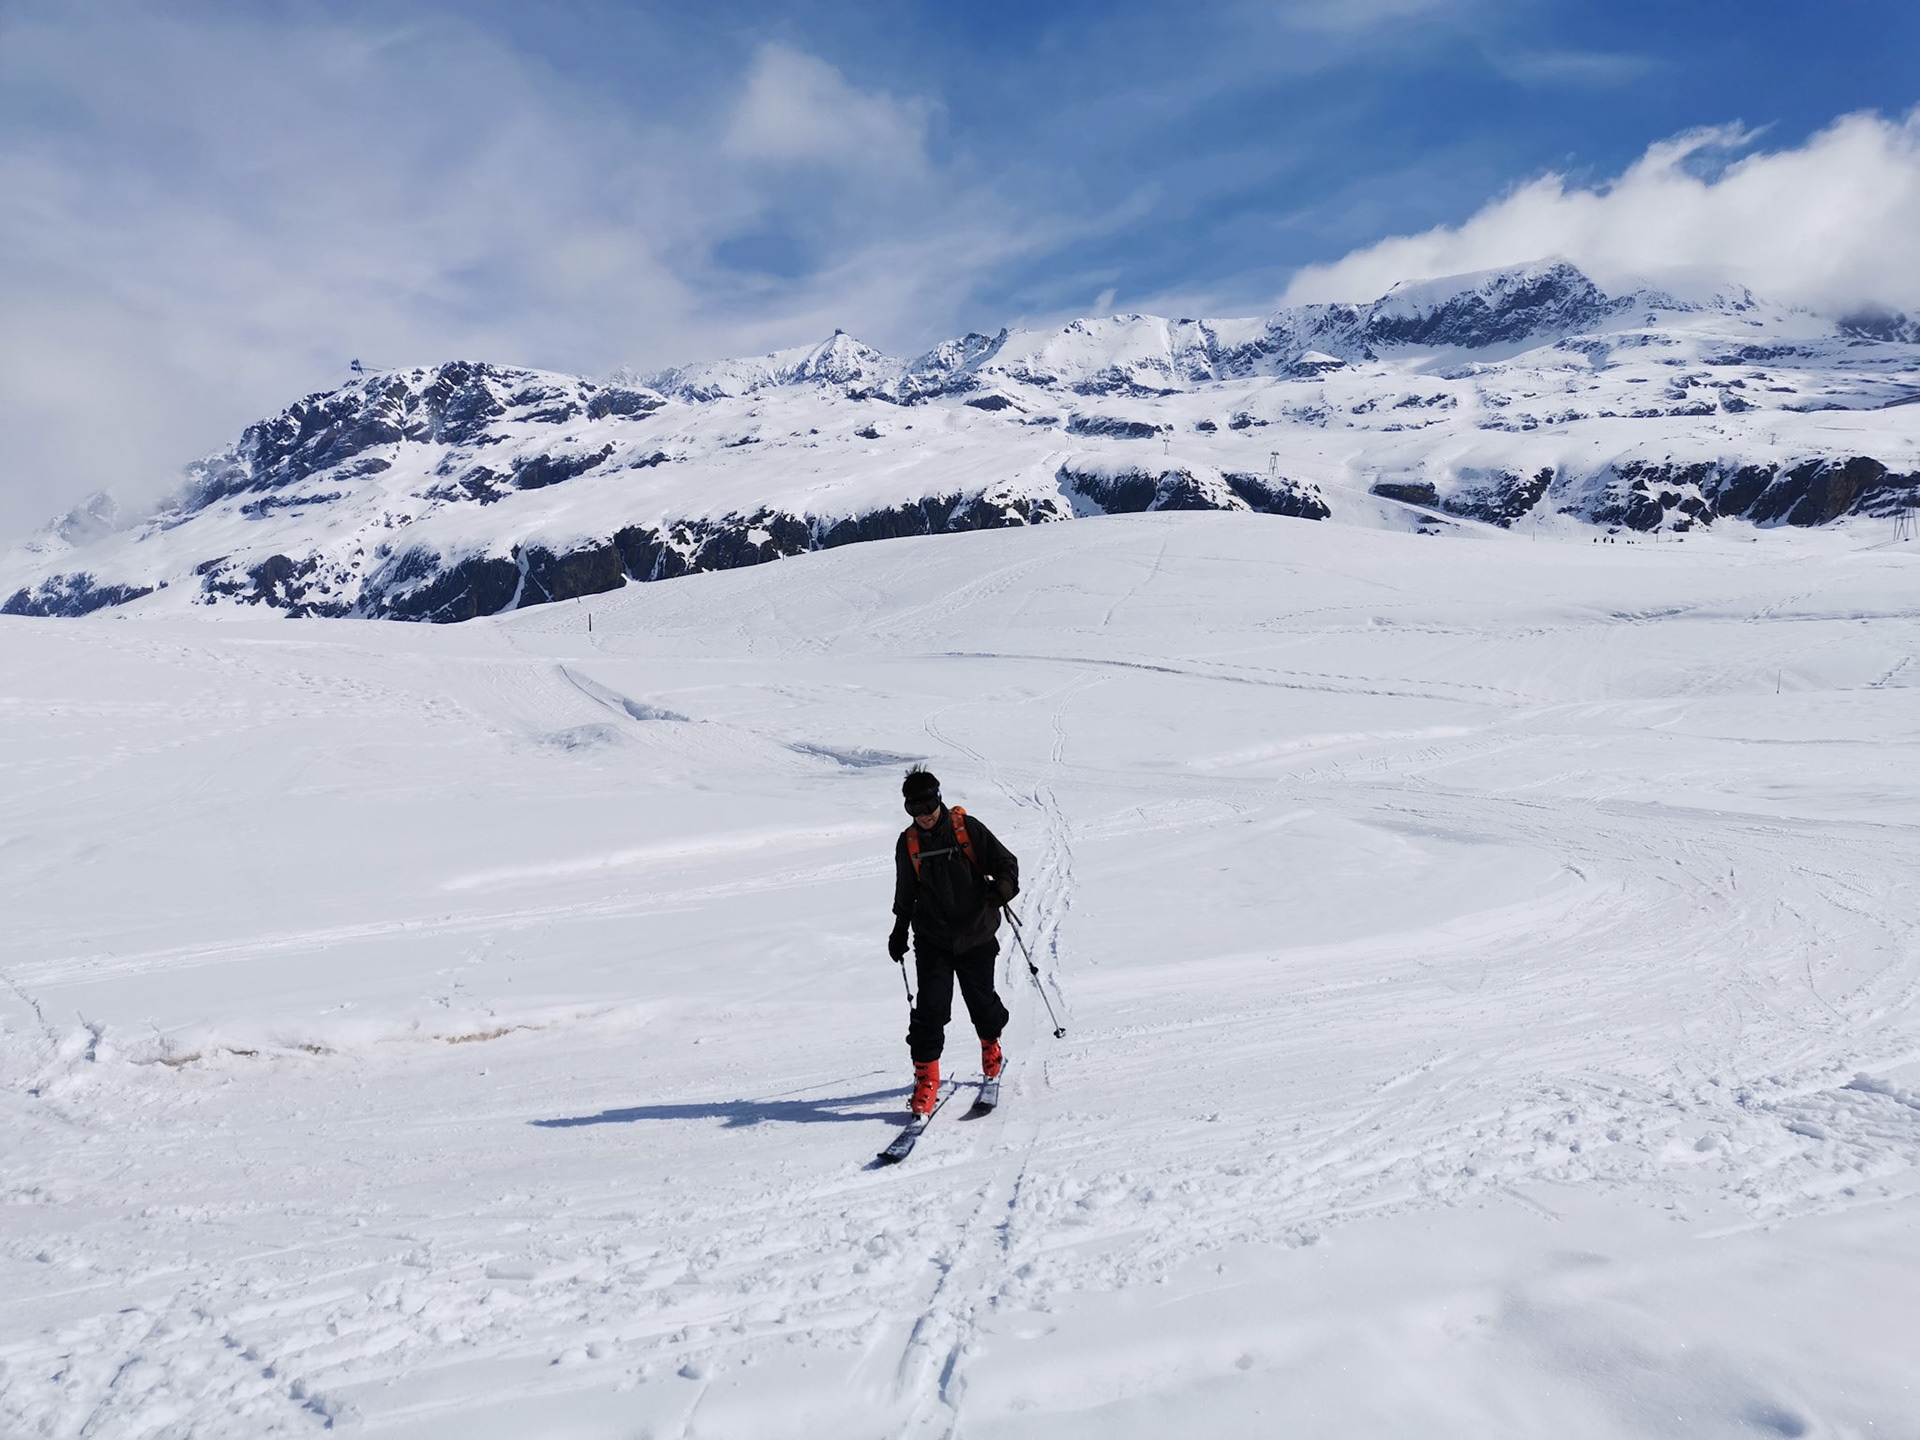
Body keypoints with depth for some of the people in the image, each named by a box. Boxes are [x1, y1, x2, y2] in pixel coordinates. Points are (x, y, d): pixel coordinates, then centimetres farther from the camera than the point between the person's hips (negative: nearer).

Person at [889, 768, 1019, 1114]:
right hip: (932, 940, 1)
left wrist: (1001, 889, -23)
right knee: (931, 1007, -11)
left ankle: (991, 1043, 41)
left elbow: (1006, 863, -3)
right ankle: (926, 1077, 0)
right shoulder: (908, 843, 3)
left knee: (981, 1000, 9)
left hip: (976, 936, -1)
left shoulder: (967, 828, -6)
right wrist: (900, 932, 19)